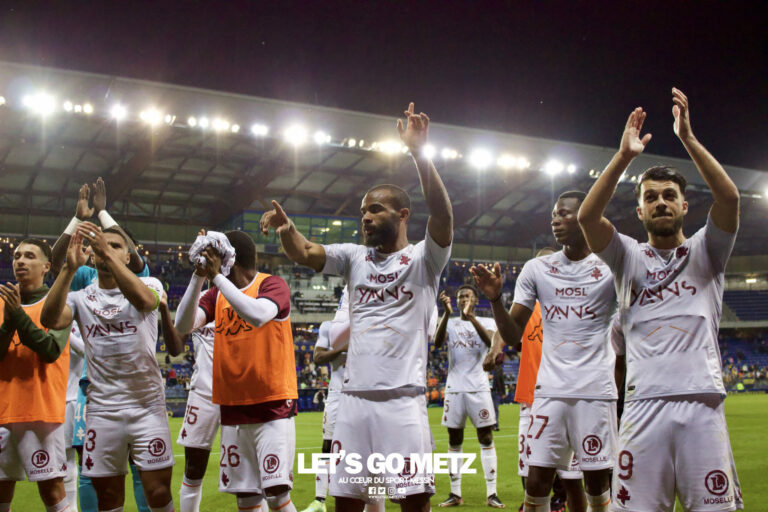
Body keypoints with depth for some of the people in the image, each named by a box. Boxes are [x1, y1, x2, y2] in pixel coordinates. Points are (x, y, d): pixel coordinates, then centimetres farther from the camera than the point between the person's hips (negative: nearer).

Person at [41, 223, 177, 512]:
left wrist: (108, 254, -31)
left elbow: (144, 300, -23)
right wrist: (69, 268, -24)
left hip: (148, 405, -2)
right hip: (101, 409, 2)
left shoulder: (149, 284, 2)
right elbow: (50, 320, -13)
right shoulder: (81, 298, 8)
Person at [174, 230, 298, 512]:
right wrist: (198, 277, -14)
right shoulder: (218, 293, 11)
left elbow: (257, 315, -27)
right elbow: (184, 324, -4)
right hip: (233, 407, 5)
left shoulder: (273, 285, -5)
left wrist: (216, 276, -24)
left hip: (273, 404, -5)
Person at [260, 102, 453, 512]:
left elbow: (442, 216, -16)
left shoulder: (424, 259, 1)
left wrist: (417, 153, -27)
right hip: (353, 397, 4)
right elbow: (305, 253, -1)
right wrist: (286, 228, -24)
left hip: (403, 398, -4)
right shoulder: (355, 258, 13)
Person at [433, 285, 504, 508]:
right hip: (454, 389, 2)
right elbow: (437, 343, -12)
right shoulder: (450, 322, 8)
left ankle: (491, 494, 1)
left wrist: (471, 316, -29)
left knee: (486, 439, -2)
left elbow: (490, 342, -18)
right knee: (454, 441, 5)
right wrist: (447, 313, -24)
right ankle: (455, 494, 12)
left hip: (479, 388, -2)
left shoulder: (486, 322, 5)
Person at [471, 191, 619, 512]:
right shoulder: (536, 269, 8)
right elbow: (513, 335, 8)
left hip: (595, 390, -2)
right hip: (549, 389, 2)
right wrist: (495, 299, -8)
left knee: (598, 484, 6)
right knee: (536, 483, 0)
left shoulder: (610, 267, 0)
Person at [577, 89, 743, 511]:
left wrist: (688, 138, -8)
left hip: (703, 404, 0)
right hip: (644, 407, 0)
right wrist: (624, 156, -8)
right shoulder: (629, 257, 15)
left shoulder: (705, 252, 15)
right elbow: (587, 216, -3)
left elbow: (729, 198, -3)